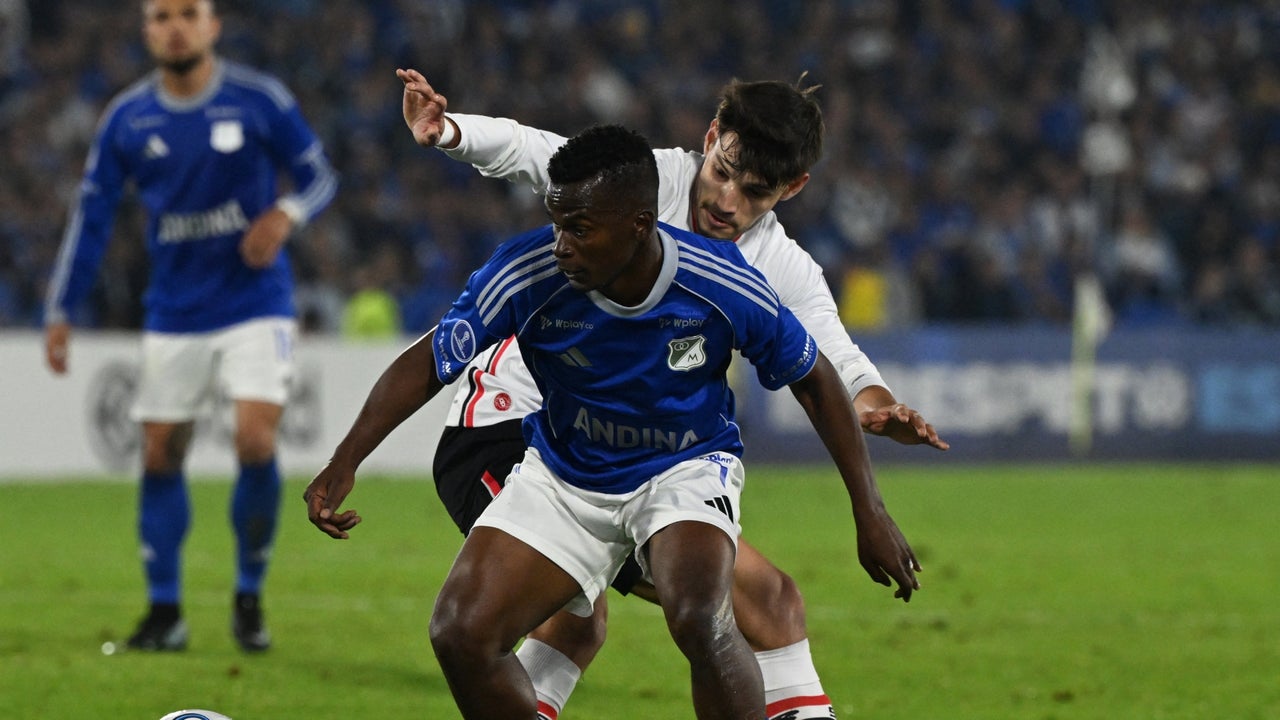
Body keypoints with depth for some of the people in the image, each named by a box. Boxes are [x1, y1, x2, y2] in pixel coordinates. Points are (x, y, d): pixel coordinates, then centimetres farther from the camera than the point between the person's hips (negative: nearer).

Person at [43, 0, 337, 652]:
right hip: (173, 316, 3)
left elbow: (319, 176, 3)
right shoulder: (126, 120, -1)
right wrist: (59, 314, 1)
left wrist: (287, 213, -20)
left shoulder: (259, 101, -7)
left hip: (255, 304, -3)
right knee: (160, 457, 2)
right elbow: (91, 215, 6)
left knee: (256, 442, -16)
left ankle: (249, 599, 2)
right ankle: (164, 611, 14)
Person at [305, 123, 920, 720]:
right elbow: (429, 363, -12)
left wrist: (869, 513, -6)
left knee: (701, 622, -33)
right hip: (562, 475, 3)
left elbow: (814, 381, -7)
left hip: (685, 468, -2)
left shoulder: (723, 284, -25)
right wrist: (344, 464, -24)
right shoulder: (525, 274, -25)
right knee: (459, 634, -15)